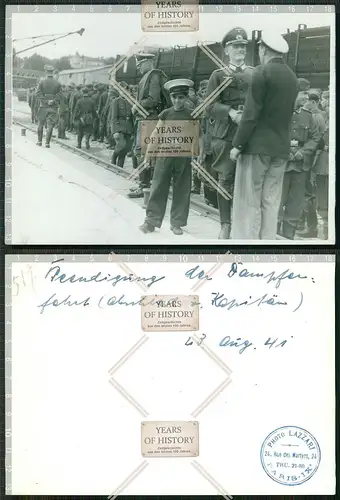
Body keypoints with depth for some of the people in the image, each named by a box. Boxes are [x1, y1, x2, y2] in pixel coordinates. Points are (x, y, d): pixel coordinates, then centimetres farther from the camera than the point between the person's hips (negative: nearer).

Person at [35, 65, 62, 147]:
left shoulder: (42, 82, -3)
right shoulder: (58, 84, 0)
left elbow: (38, 94, -9)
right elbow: (59, 95, -6)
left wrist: (45, 101, -9)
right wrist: (53, 101, -9)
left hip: (43, 106, 0)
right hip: (53, 107, 0)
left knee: (40, 124, 14)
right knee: (50, 125, 2)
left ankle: (39, 141, 18)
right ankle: (47, 143, -2)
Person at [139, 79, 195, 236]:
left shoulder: (192, 115, 1)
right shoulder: (165, 114, 3)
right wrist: (147, 154, 3)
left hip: (184, 157, 0)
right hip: (164, 154, 1)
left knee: (181, 191, 5)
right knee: (158, 188, 2)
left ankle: (176, 223, 16)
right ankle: (151, 220, 10)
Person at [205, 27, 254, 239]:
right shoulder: (218, 75, 10)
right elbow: (210, 106, 0)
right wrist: (231, 112, -16)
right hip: (225, 134, -1)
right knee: (225, 180, 0)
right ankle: (226, 224, 9)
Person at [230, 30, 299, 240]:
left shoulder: (263, 71, -8)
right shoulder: (292, 77, 14)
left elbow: (251, 113, -13)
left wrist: (237, 144, -9)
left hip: (257, 146, -7)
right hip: (281, 148, 7)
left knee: (248, 203, -3)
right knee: (270, 203, 8)